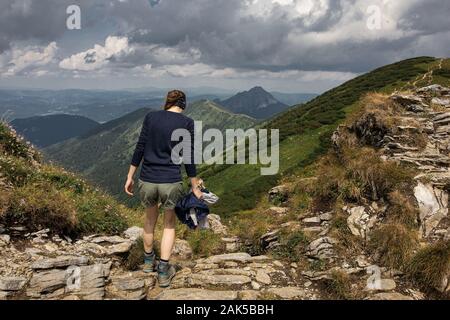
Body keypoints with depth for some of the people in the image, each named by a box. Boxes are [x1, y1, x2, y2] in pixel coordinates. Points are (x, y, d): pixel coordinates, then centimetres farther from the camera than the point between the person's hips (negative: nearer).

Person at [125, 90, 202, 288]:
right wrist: (195, 187, 6)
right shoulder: (187, 123, -3)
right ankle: (163, 272, 17)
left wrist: (130, 177, 9)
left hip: (147, 181, 2)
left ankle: (148, 260, 44)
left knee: (150, 218, 29)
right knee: (169, 224, 21)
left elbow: (139, 149, 1)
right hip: (171, 183, -2)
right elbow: (188, 159, -3)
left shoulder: (151, 117, 2)